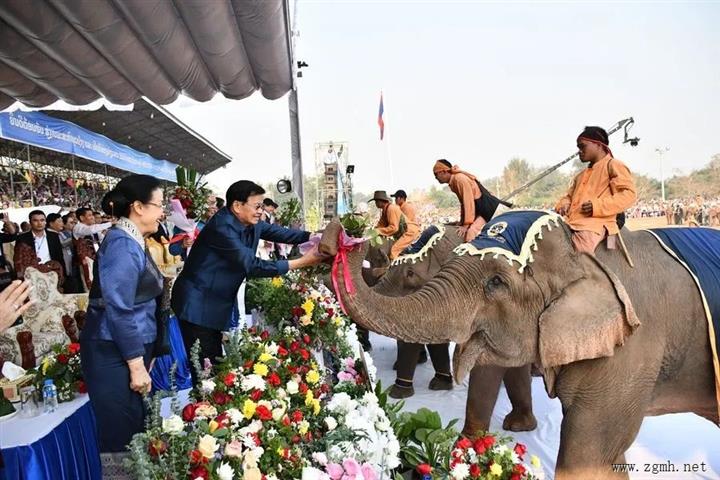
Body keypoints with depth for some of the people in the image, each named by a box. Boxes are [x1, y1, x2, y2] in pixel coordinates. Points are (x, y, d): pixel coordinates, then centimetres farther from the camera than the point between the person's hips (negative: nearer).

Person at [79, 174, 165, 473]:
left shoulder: (133, 242, 11)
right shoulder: (122, 244, -19)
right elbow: (118, 310, -22)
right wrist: (136, 365, -19)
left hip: (130, 347, 9)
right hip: (114, 353, -9)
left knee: (134, 426, 17)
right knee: (120, 434, 2)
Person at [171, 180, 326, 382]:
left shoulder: (250, 222, 1)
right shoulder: (222, 227, -25)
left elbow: (279, 232, 5)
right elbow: (251, 265, -28)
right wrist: (301, 262, -27)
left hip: (217, 303, 9)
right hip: (198, 305, -9)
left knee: (216, 363, 16)